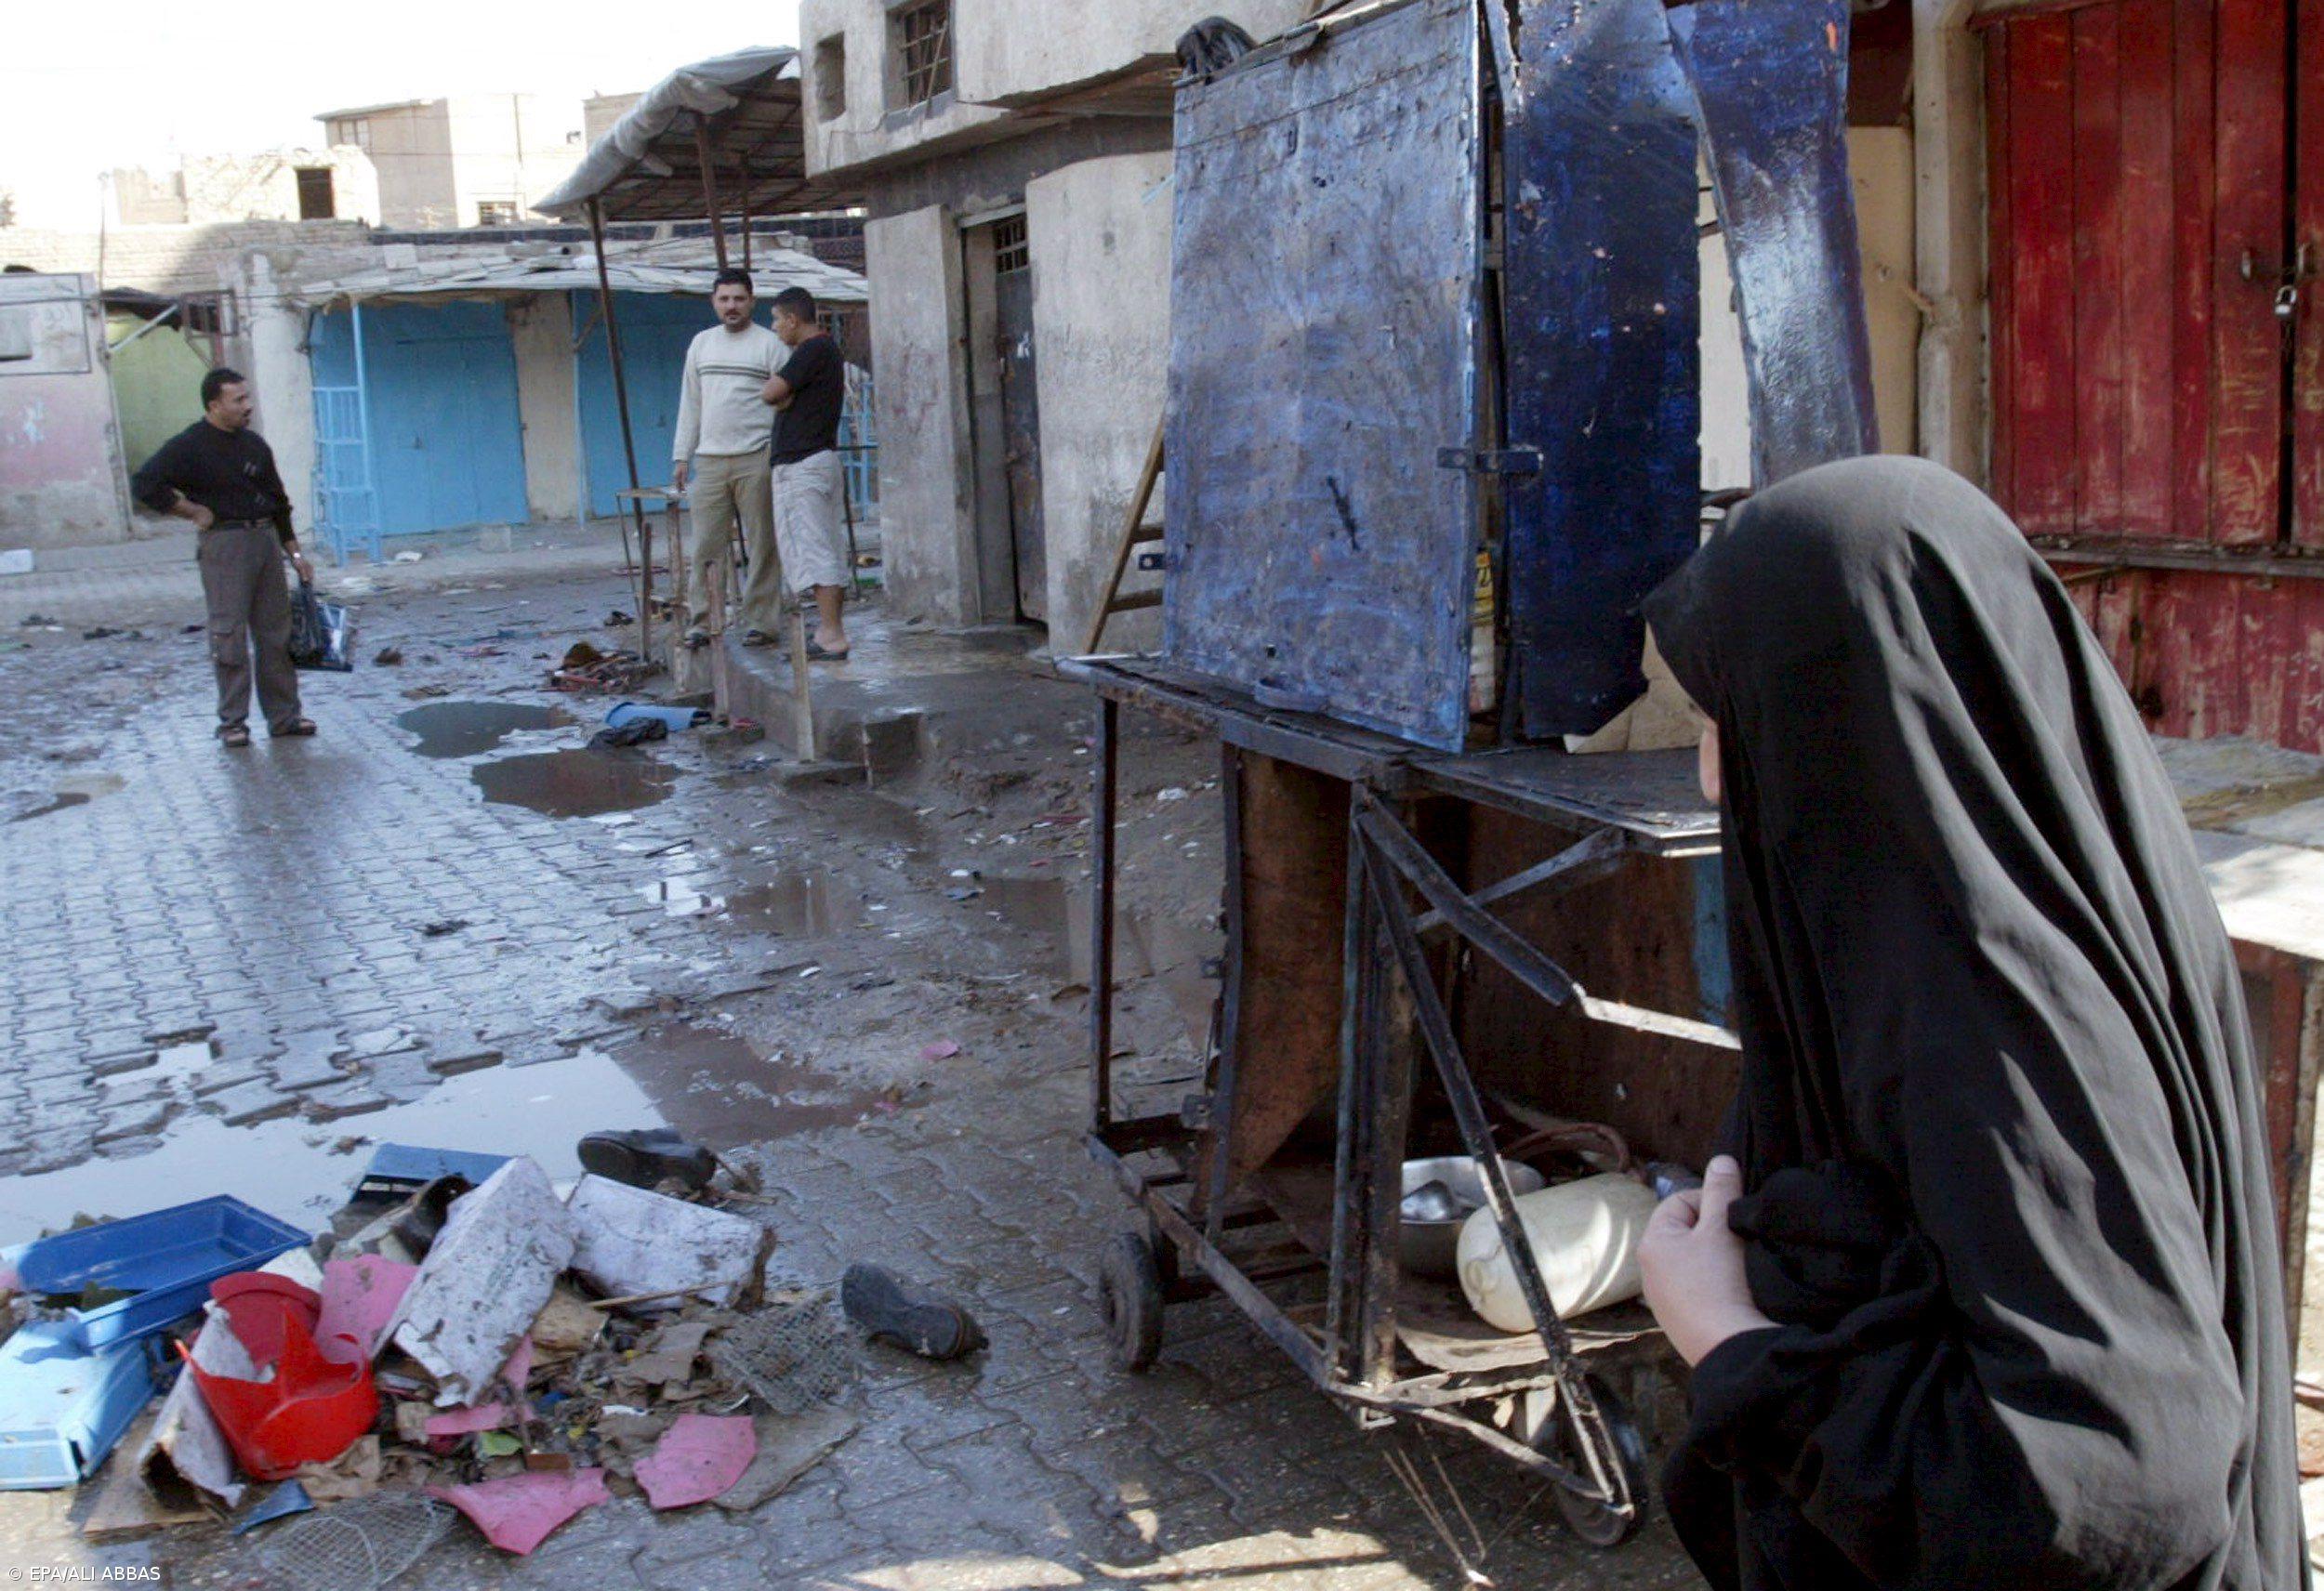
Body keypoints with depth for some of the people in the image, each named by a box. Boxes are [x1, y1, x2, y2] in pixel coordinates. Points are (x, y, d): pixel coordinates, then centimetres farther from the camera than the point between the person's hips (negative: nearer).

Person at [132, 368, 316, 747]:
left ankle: (283, 716, 14)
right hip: (223, 542, -6)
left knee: (276, 631, 7)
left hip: (266, 538, 6)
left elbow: (278, 501, 19)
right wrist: (193, 511, -9)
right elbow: (144, 484, -12)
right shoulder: (190, 446, -6)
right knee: (230, 636, -5)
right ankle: (232, 723, 3)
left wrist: (295, 553, 16)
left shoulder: (254, 444, 13)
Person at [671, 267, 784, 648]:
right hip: (709, 460, 4)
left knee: (762, 545, -2)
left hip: (756, 460, -4)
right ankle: (700, 622, 5)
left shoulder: (769, 344, 2)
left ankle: (759, 621, 4)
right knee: (705, 545, 1)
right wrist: (681, 455, 15)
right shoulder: (701, 343, 16)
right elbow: (690, 404, 20)